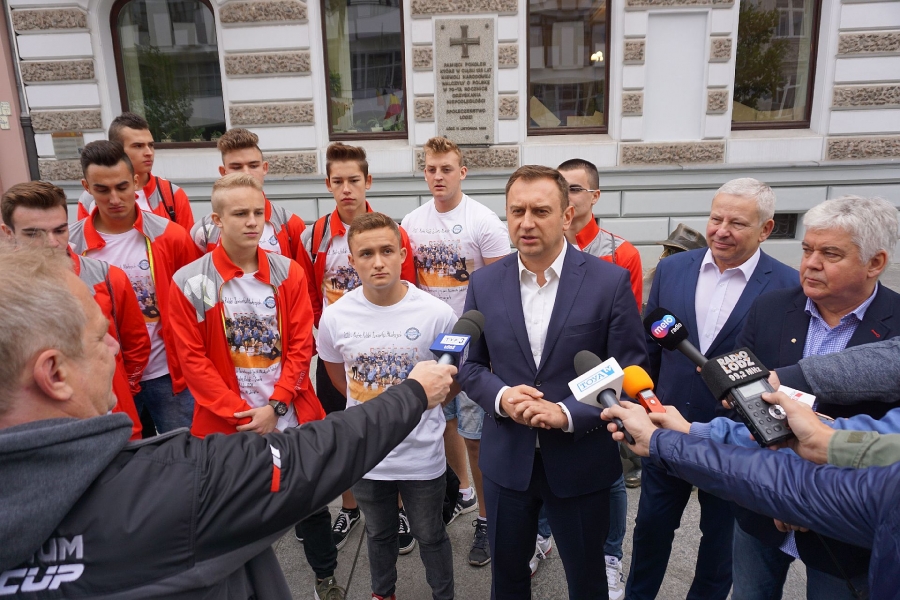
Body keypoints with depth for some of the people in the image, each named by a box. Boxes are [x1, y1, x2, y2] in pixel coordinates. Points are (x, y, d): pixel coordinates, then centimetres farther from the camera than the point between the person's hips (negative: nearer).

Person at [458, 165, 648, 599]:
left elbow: (631, 371, -10)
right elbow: (470, 365, 5)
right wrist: (501, 397, -16)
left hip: (581, 461, -2)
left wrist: (569, 414, -22)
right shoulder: (484, 283, -3)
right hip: (506, 460, 3)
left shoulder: (610, 281, -12)